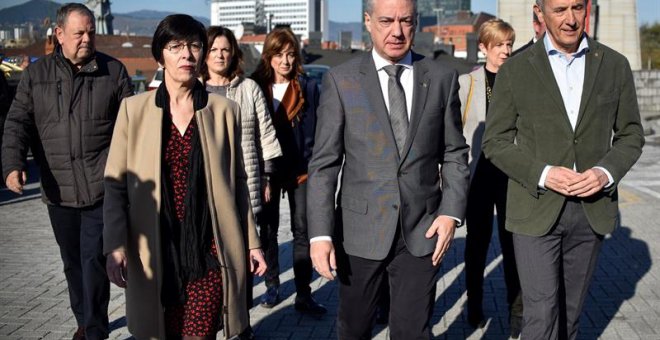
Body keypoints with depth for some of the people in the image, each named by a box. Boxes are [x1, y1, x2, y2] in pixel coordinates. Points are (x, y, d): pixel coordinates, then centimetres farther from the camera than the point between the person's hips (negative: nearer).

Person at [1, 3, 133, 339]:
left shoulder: (113, 71, 2)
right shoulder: (36, 74, 5)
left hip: (101, 186, -3)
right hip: (58, 188, 3)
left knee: (94, 258, -5)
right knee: (72, 261, 16)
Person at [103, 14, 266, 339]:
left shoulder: (223, 109, 2)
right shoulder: (134, 108, 1)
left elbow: (237, 181, 7)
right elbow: (116, 184, 1)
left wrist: (251, 241, 6)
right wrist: (115, 247, -7)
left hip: (209, 251, 0)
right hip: (156, 252, 1)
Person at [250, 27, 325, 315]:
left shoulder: (308, 87, 1)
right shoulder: (256, 86, 1)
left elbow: (315, 129, 0)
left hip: (300, 169, -1)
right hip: (267, 169, 1)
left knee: (302, 231, 1)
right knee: (268, 229, 10)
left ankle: (303, 295, 6)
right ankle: (272, 285, 24)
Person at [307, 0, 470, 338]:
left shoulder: (443, 78, 3)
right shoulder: (340, 80, -2)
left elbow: (455, 154, 8)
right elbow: (323, 164, -4)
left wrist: (451, 212, -5)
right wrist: (320, 233, -11)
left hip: (421, 231, 1)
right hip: (360, 230, 0)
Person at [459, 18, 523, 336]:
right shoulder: (467, 82, 3)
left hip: (512, 173, 0)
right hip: (478, 172, 0)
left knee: (513, 242, 0)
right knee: (477, 241, 11)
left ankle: (517, 311, 12)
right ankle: (475, 306, 26)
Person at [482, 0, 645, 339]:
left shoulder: (615, 65, 4)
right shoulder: (514, 70, -3)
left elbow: (630, 134, 8)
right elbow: (495, 142, -1)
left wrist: (606, 172, -12)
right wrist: (542, 174, -17)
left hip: (592, 207, 3)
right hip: (536, 208, -2)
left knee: (570, 310, 15)